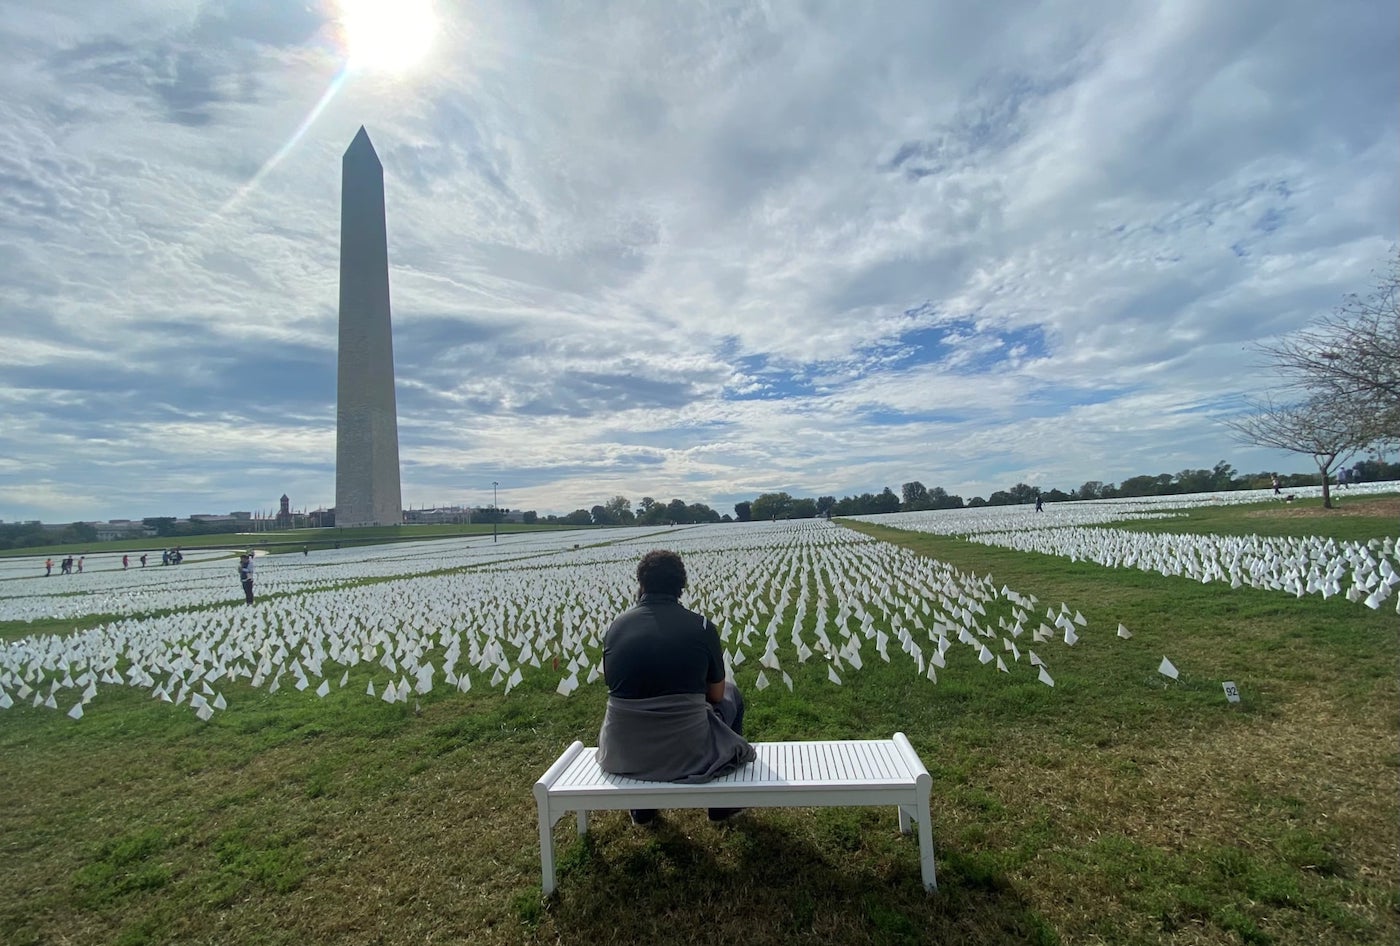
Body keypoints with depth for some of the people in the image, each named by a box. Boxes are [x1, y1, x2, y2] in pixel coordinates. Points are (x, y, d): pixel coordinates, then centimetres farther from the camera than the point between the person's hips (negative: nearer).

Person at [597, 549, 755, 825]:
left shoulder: (615, 627, -1)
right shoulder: (702, 627, -8)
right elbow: (716, 694, 4)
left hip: (623, 756, 3)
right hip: (689, 753, -2)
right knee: (731, 695, 25)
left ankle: (642, 808, 44)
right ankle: (723, 803, 36)